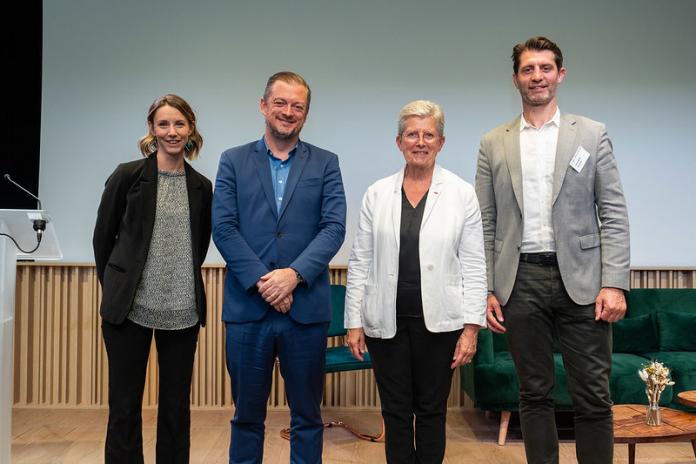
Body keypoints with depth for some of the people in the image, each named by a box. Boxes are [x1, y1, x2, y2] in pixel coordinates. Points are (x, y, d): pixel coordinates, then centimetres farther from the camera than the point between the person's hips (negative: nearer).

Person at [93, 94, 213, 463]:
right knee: (124, 405, 5)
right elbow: (103, 236, 5)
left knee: (177, 405, 10)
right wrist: (115, 287, 9)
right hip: (129, 307, -2)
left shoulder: (201, 186, 6)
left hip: (183, 310, 3)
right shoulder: (128, 175, -2)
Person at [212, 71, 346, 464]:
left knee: (307, 415, 11)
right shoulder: (233, 161, 7)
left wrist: (294, 274, -16)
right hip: (247, 308, 0)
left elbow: (334, 228, -4)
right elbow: (224, 228, -2)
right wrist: (261, 281, -12)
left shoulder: (326, 164, 7)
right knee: (247, 414, 13)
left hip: (306, 308, 0)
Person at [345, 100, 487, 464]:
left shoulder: (462, 194, -1)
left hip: (438, 321, -1)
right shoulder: (377, 194, 3)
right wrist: (354, 322, 1)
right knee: (395, 412, 11)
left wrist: (472, 327, -6)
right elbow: (360, 262, 4)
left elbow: (474, 266, -2)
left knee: (431, 410, 12)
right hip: (386, 322, 1)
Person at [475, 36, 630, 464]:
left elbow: (614, 214, 1)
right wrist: (486, 289, 0)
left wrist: (614, 284, -8)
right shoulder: (494, 144, 8)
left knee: (593, 396, 3)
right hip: (521, 281, 1)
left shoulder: (592, 135, 6)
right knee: (535, 394, 10)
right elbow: (485, 223, 6)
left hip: (581, 280, -1)